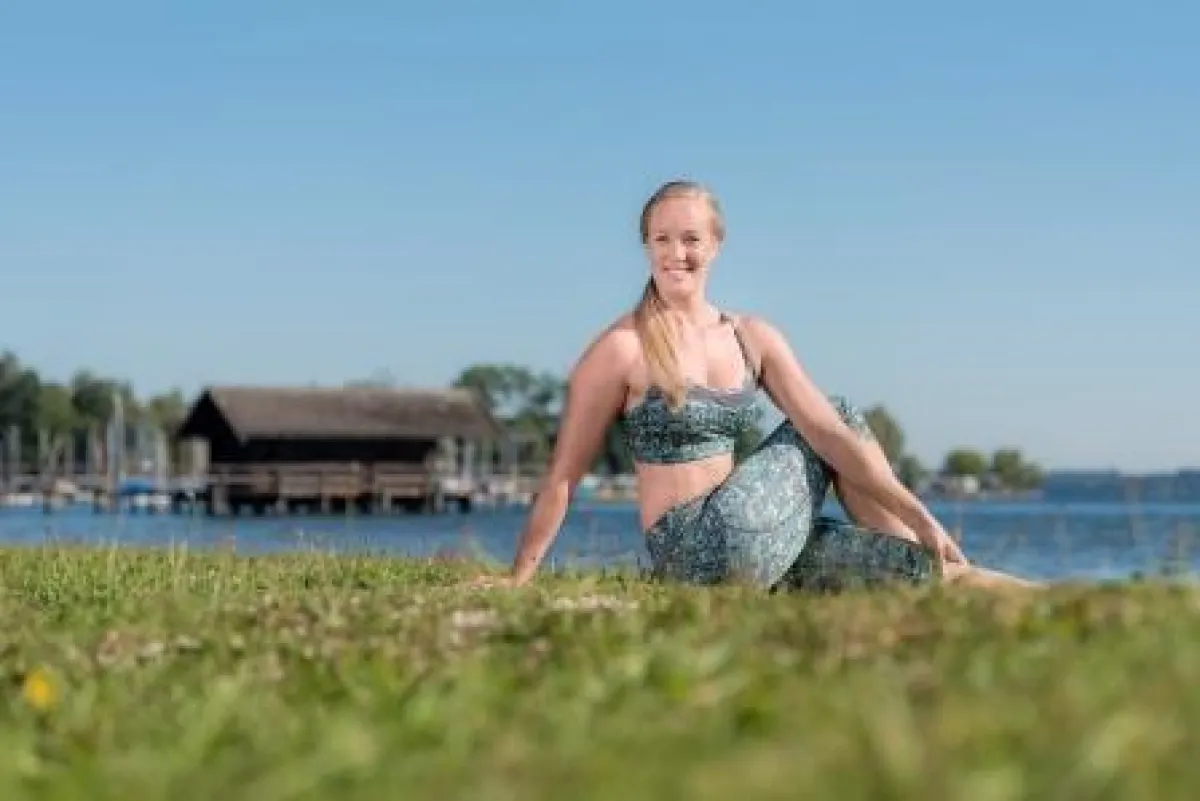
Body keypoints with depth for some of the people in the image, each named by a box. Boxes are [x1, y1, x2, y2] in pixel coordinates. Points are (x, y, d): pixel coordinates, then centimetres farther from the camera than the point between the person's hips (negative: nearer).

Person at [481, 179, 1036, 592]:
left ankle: (934, 568, 7)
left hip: (752, 548, 6)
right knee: (842, 413, -3)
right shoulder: (623, 349, -8)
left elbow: (828, 432, 4)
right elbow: (564, 473, -6)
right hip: (694, 551, -6)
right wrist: (519, 577, -7)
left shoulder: (753, 339, 9)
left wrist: (922, 519, -4)